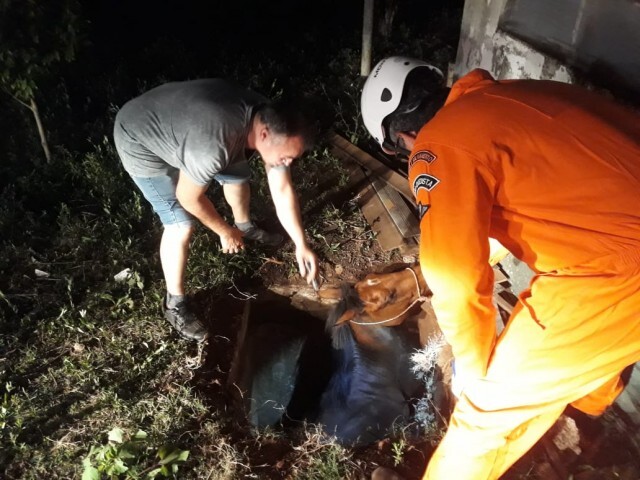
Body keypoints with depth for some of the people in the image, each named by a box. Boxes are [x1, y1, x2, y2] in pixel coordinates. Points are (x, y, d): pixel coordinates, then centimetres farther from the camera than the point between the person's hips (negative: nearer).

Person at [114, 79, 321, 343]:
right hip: (141, 141, -7)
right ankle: (175, 302, 10)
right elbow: (189, 197, -25)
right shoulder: (214, 144, -43)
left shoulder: (272, 121, -18)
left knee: (238, 175, 16)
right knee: (181, 224, -11)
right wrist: (225, 232, -9)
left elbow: (282, 191, -8)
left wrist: (301, 245, -6)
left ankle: (245, 226, 47)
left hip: (178, 121, 8)